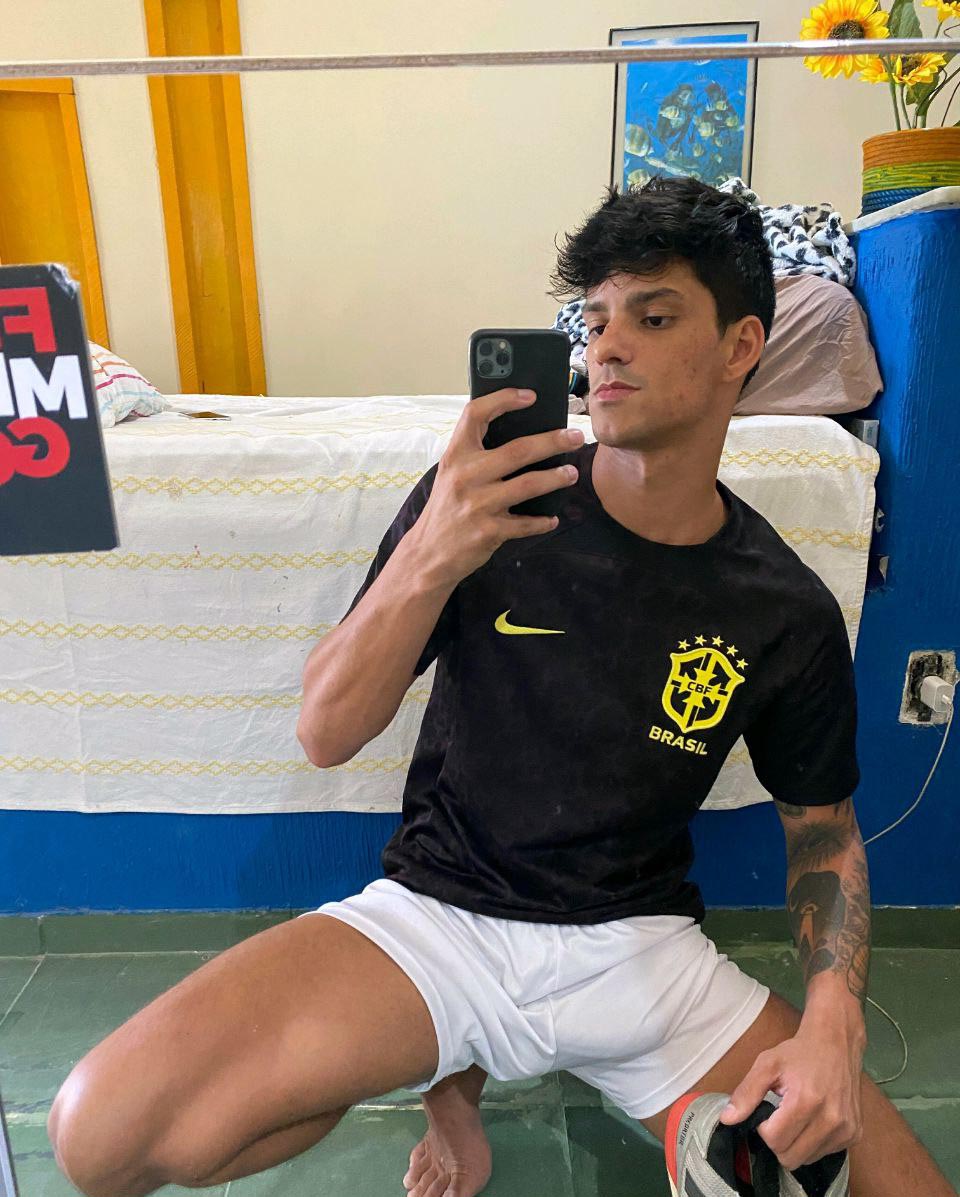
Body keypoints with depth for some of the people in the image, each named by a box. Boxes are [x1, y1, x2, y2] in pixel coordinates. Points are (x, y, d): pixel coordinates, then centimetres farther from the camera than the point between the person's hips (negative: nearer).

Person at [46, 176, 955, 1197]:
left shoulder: (789, 613, -4)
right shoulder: (482, 499, -9)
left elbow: (824, 831, 9)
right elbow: (325, 735, -10)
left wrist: (833, 1022, -10)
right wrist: (428, 561, -28)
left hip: (640, 941, 2)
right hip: (435, 912, -1)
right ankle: (449, 1073, 9)